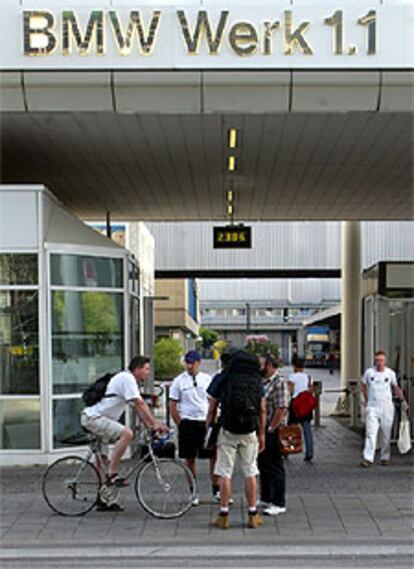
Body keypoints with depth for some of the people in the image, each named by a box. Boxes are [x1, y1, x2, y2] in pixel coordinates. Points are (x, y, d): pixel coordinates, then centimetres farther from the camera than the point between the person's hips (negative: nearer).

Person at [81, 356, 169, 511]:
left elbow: (139, 407, 16)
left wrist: (151, 427, 9)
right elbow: (140, 404, -21)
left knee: (102, 458, 13)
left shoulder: (129, 380, 17)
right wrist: (155, 424, -20)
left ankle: (103, 501, 19)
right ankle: (112, 474, -20)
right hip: (93, 417, -11)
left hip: (94, 418, 11)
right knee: (126, 433, -27)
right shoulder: (127, 378, -15)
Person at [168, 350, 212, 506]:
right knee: (190, 459, 4)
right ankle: (194, 493, 14)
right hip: (188, 423, -1)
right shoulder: (179, 381, 0)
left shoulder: (207, 379, 6)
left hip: (206, 423, 2)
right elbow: (172, 405, 1)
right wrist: (180, 425, -4)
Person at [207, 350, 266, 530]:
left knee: (225, 474, 4)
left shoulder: (222, 380, 1)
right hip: (250, 433, 2)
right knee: (250, 473, 10)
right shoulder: (256, 381, 7)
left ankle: (223, 516, 6)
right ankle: (253, 515, 13)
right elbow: (262, 410, 7)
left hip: (228, 431, -2)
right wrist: (261, 434, 14)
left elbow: (212, 410, 0)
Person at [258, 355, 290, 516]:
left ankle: (279, 504, 2)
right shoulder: (263, 382, 13)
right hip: (262, 431, 9)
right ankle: (266, 499, 28)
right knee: (263, 465, 16)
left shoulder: (279, 383, -15)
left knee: (275, 467, -4)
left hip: (272, 432, -9)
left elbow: (282, 409, -21)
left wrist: (270, 429, -19)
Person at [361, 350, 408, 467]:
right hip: (373, 407, -1)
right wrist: (366, 400, 9)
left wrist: (403, 400, 5)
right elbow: (363, 386, 16)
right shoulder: (369, 372, 1)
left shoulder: (390, 373, 2)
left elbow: (396, 388, 15)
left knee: (386, 434, 6)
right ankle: (368, 458, -13)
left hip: (387, 407, 1)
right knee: (370, 433, -10)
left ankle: (385, 457, 20)